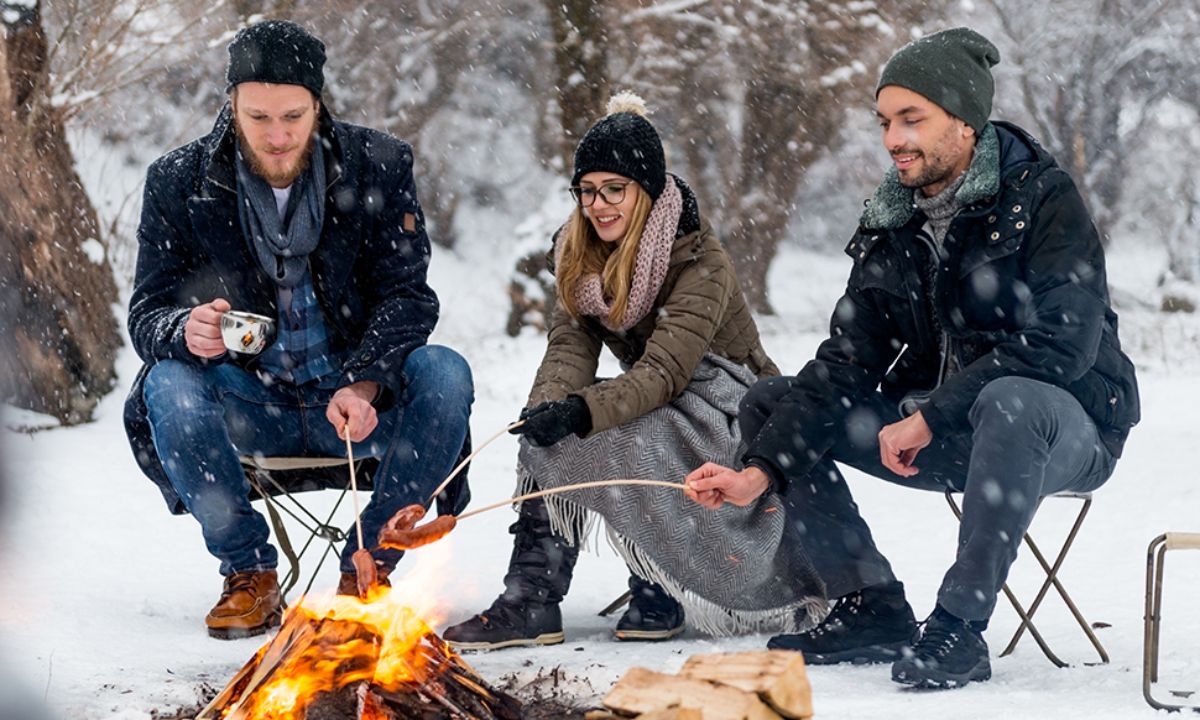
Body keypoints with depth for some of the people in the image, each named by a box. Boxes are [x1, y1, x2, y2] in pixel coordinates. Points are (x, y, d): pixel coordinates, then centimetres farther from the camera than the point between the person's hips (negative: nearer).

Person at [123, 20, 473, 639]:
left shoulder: (379, 166, -6)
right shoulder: (179, 183, -7)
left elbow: (407, 297, -8)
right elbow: (147, 315, -6)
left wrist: (363, 386, -27)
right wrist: (186, 331, -33)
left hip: (359, 401, 0)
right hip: (250, 406, 0)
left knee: (444, 373, -27)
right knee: (168, 386, -30)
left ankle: (367, 567, -11)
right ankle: (249, 571, -9)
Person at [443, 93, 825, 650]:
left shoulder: (700, 264, -19)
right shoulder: (582, 256, 2)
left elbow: (663, 371, -30)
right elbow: (570, 347, -9)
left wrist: (580, 412, -45)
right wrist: (548, 405, -32)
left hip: (729, 414, -7)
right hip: (658, 411, 7)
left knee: (586, 437, -31)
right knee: (547, 432, -21)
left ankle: (658, 589, -13)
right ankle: (530, 601, -22)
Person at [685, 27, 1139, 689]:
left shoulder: (1044, 200, -14)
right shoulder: (891, 225, 4)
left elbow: (1062, 344, -25)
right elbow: (845, 364, -1)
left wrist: (930, 418, -25)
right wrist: (761, 471, -15)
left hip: (1067, 430, -7)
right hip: (939, 437, 7)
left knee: (1010, 401, -42)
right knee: (768, 404, 0)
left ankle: (958, 628, -31)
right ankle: (874, 609, -2)